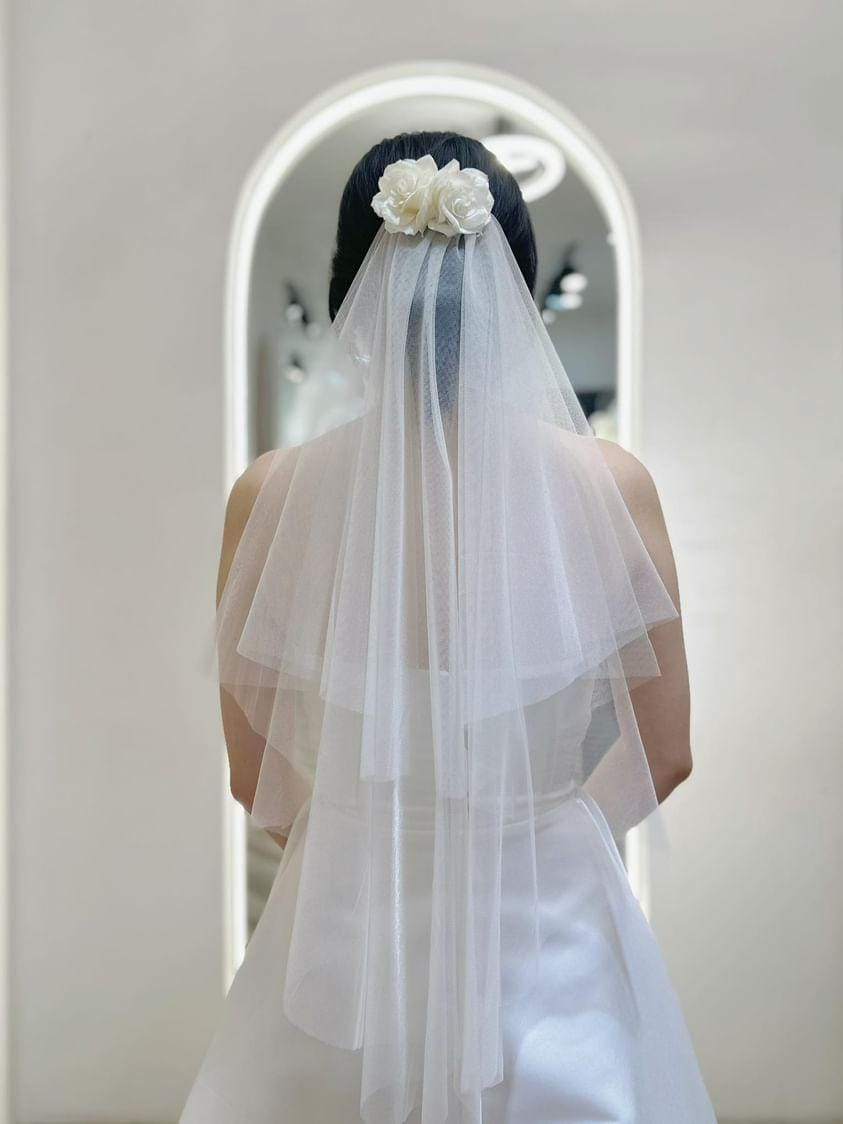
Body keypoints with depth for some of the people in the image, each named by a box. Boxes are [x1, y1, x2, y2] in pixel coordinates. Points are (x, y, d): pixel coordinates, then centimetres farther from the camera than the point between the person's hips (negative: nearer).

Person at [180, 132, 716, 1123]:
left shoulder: (269, 494, -16)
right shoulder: (609, 484, -16)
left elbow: (255, 774, -5)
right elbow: (665, 752, -5)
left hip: (347, 939, 1)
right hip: (552, 952, 0)